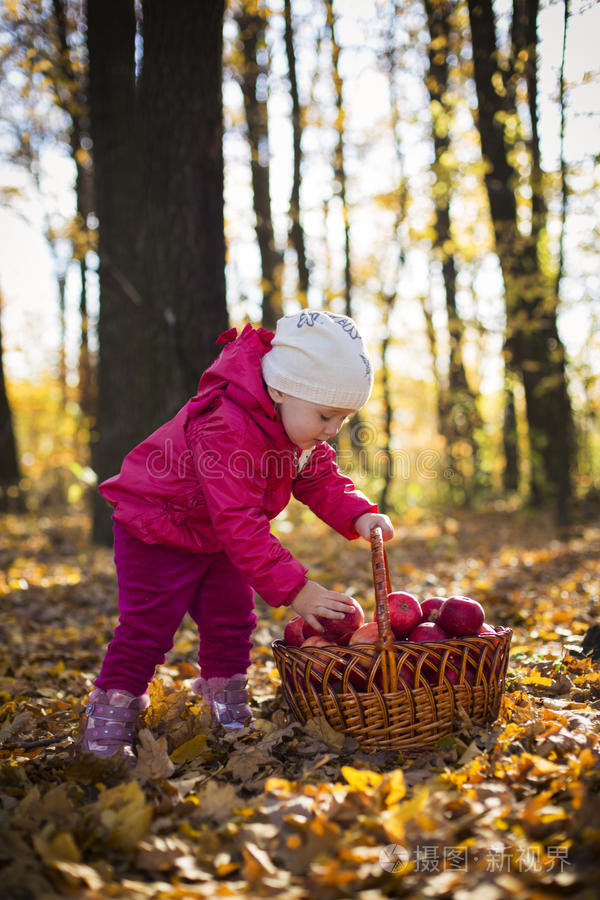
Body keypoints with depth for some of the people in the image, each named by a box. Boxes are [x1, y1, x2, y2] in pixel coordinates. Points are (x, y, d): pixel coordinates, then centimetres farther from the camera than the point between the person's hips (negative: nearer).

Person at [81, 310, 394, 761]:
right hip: (159, 533, -8)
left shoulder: (300, 425, -10)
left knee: (232, 618, 12)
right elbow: (239, 523, -42)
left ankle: (230, 714, 29)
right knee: (147, 626, -10)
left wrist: (358, 515, -20)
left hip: (220, 538, 8)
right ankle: (110, 717, 6)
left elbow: (320, 479, 1)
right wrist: (292, 588, -44)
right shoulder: (228, 428, -39)